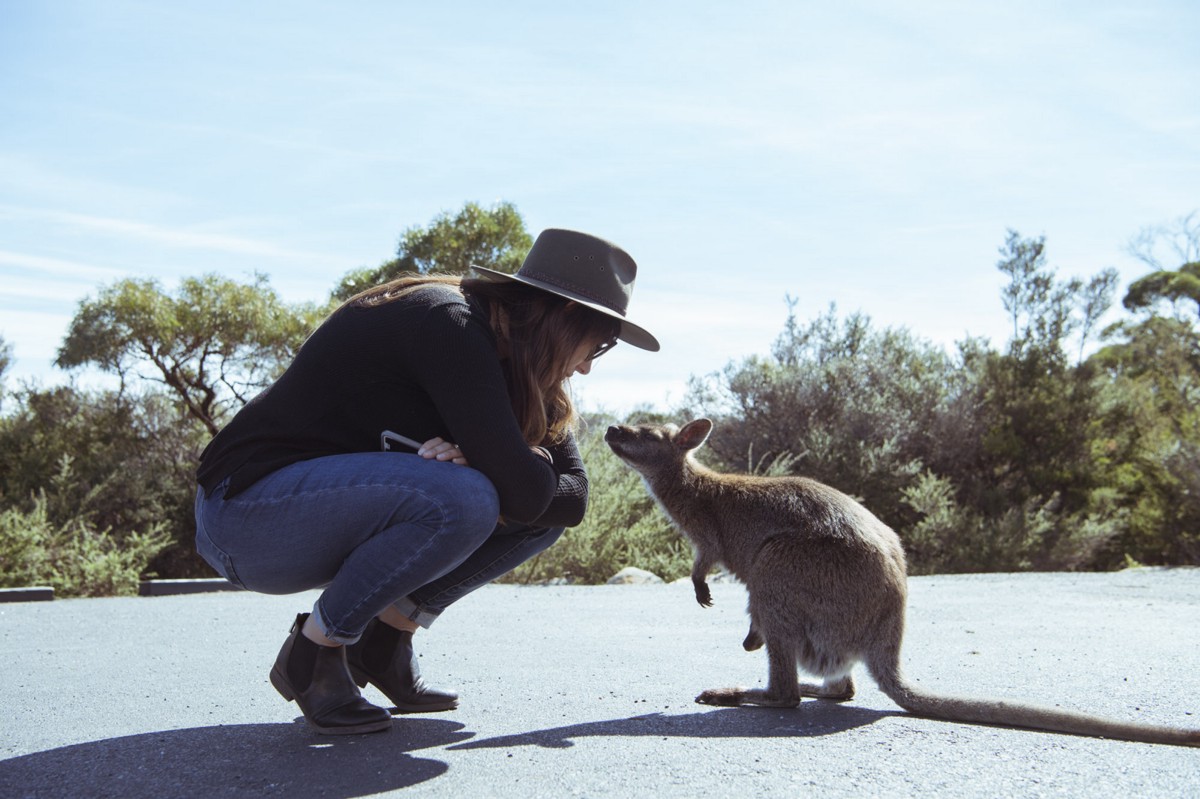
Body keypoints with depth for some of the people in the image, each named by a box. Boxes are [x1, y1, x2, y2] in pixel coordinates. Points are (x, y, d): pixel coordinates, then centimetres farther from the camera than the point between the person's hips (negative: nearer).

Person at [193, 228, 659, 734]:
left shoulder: (504, 355, 5)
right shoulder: (448, 322, -22)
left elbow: (573, 495, -1)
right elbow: (523, 491, -29)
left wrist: (482, 470, -18)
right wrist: (537, 461, -8)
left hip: (340, 499, 8)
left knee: (545, 515, -2)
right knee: (459, 498, -34)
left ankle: (387, 636, 5)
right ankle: (314, 651, -11)